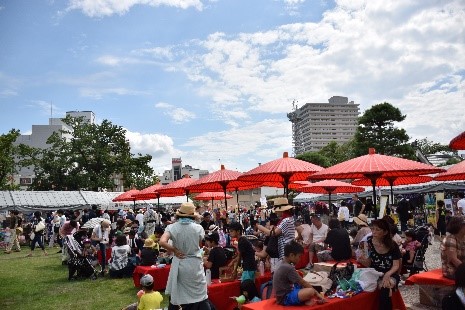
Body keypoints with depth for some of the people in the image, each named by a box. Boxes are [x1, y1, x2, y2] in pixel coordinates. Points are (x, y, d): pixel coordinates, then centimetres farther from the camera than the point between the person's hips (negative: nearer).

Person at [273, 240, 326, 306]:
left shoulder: (284, 265, 9)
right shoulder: (288, 268, -22)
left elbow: (301, 281, 14)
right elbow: (303, 283, -15)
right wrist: (317, 293, -5)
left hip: (285, 293, 10)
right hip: (285, 298, -10)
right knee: (311, 291, -27)